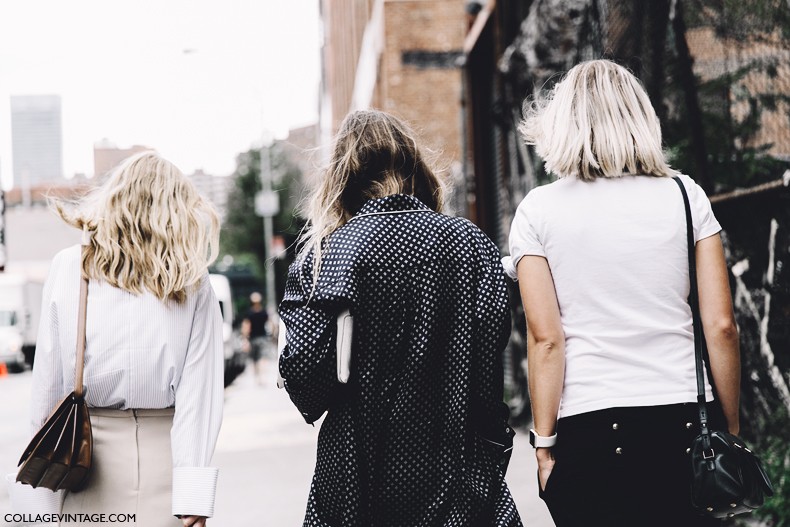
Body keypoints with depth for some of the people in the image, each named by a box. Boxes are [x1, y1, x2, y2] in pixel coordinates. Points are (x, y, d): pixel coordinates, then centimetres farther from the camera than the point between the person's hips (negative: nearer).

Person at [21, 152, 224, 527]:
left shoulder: (68, 266, -4)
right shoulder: (192, 282, -4)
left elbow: (48, 369, -2)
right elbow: (201, 387, -7)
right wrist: (194, 492, -6)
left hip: (89, 447, 0)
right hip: (166, 451, 0)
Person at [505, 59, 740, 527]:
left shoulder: (539, 210, 0)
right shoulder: (685, 196, 3)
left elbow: (545, 339, -5)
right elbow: (721, 326, 0)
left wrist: (544, 446, 1)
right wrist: (732, 433, 10)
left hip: (586, 428, -1)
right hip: (680, 424, 1)